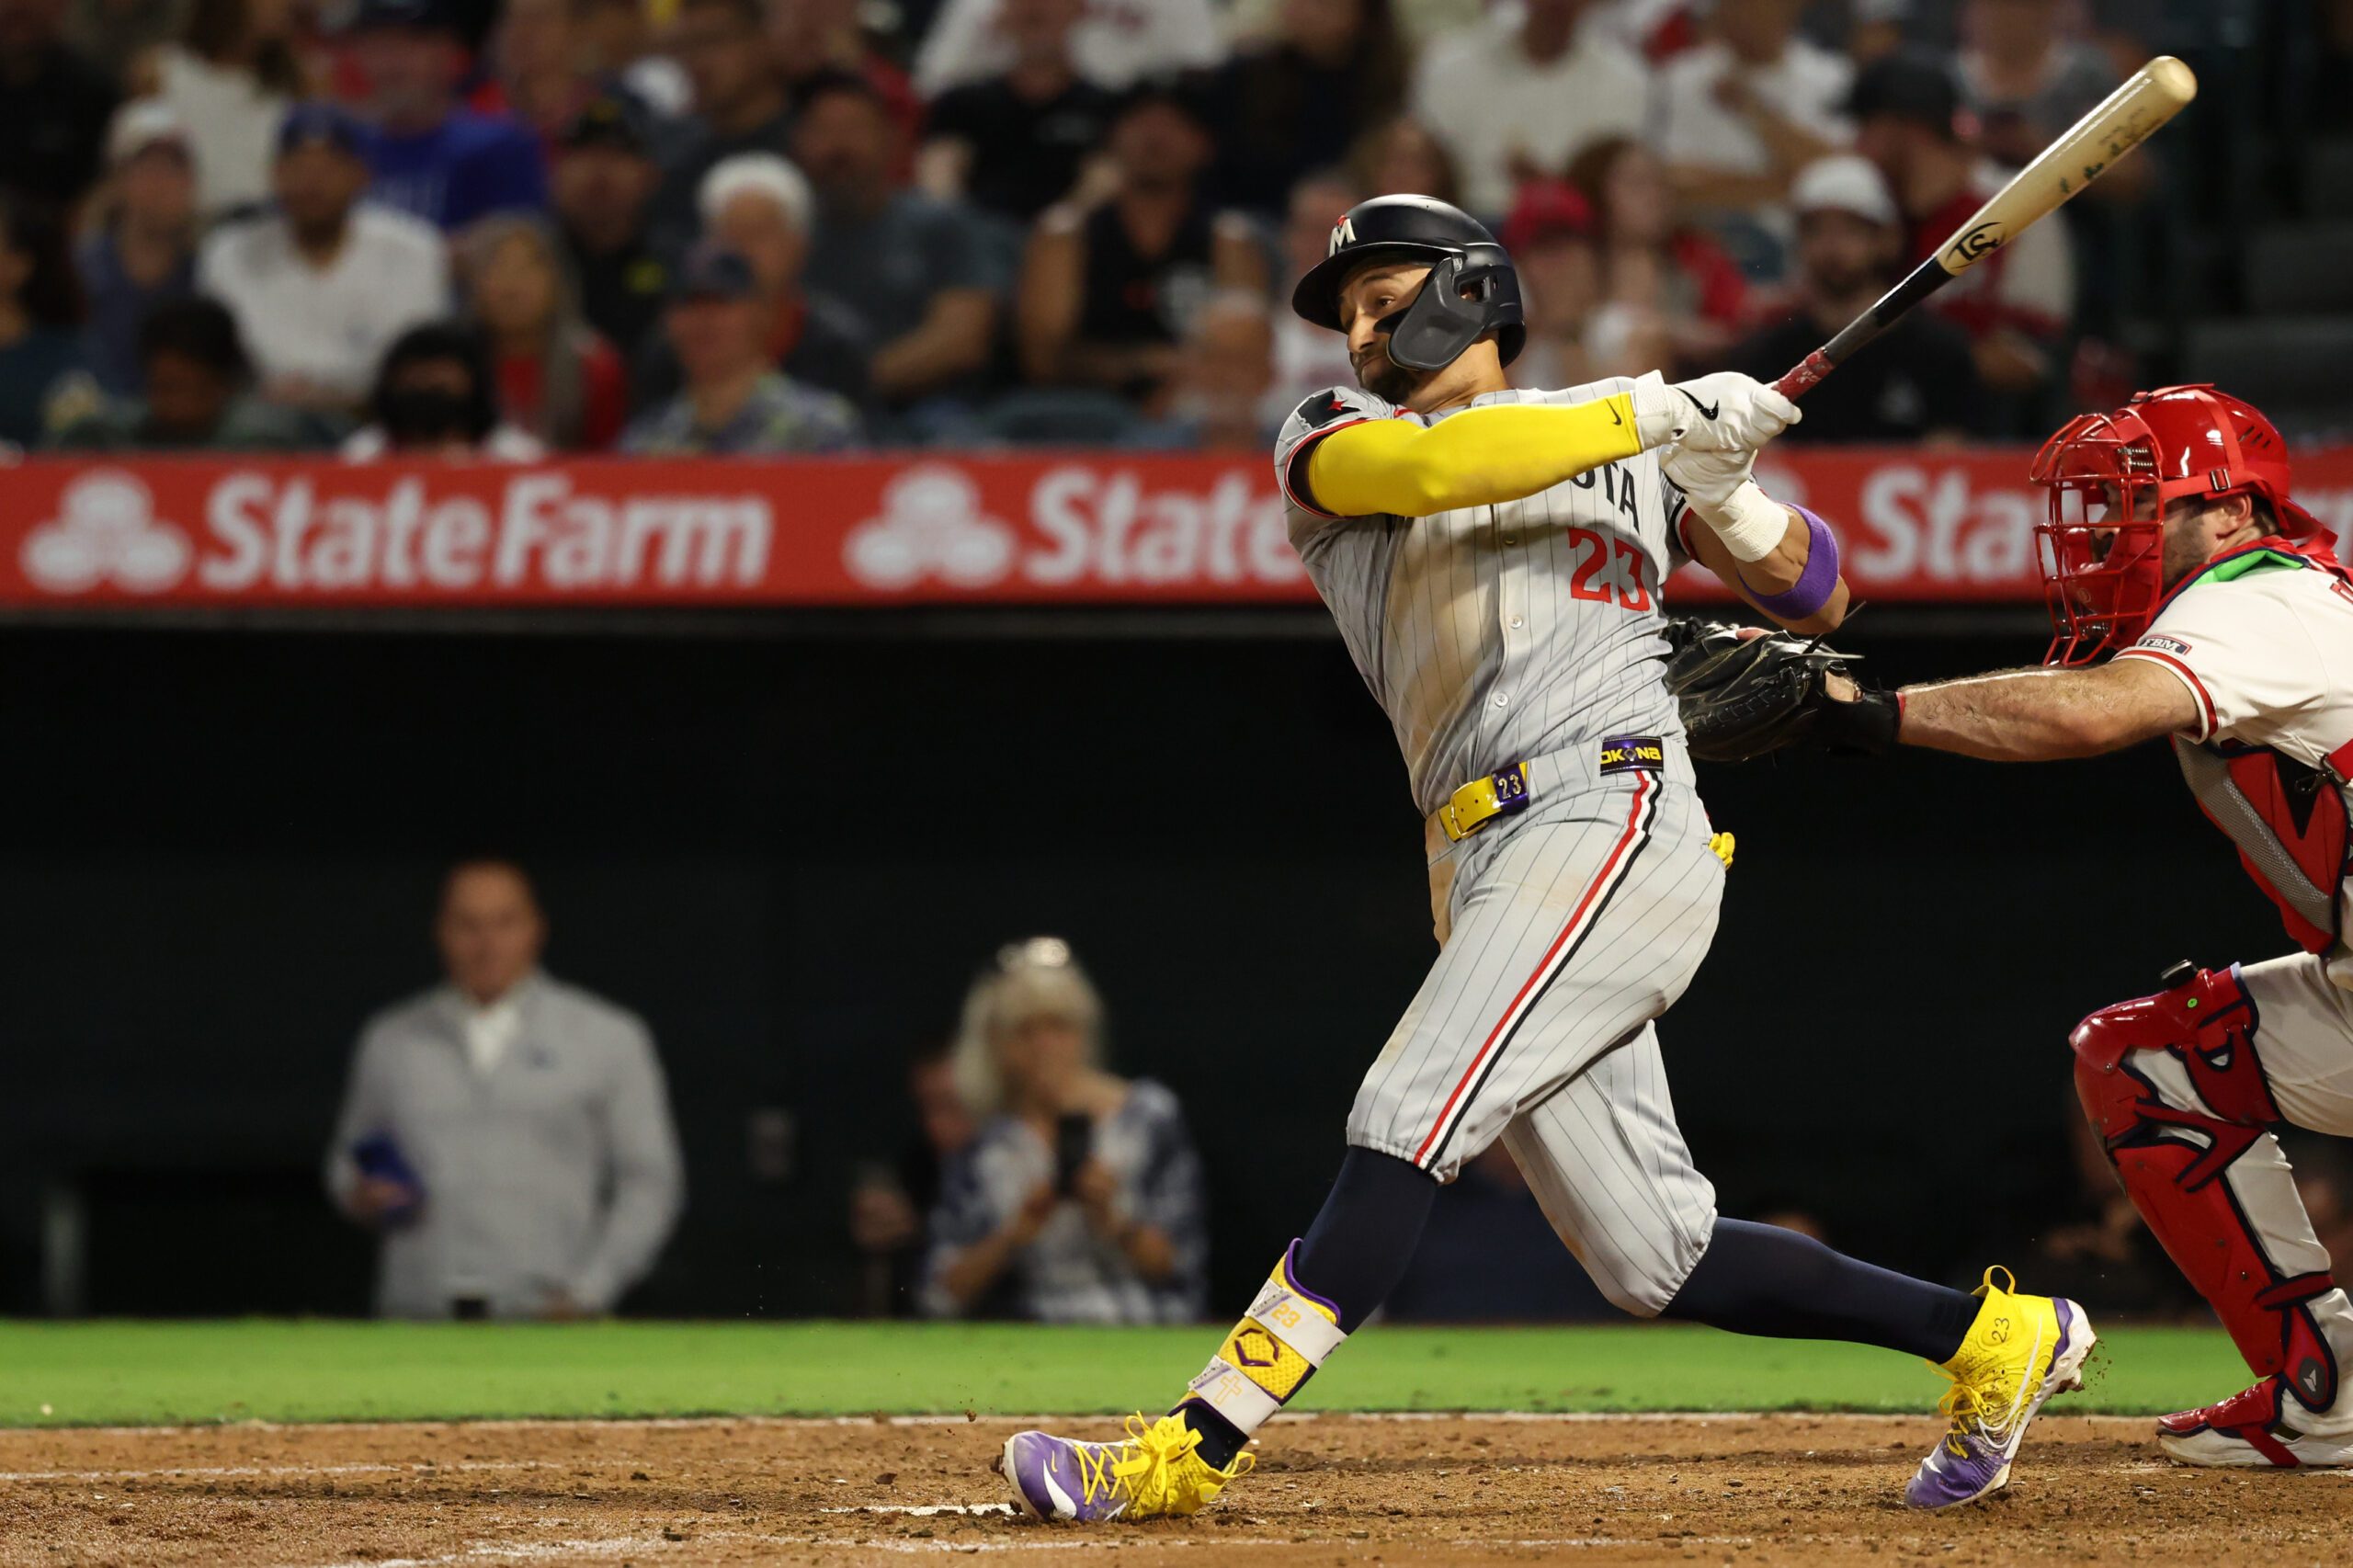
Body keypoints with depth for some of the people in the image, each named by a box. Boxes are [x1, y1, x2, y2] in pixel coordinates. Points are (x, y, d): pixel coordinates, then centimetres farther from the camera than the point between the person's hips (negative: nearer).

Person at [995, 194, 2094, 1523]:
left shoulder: (1634, 449, 15)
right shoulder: (1334, 443, 17)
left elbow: (1814, 594, 18)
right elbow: (1435, 468, -7)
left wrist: (1722, 485, -2)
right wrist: (1655, 413, -12)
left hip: (1621, 825, -5)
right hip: (1493, 875, 5)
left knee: (1409, 1118, -21)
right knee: (1653, 1257, 2)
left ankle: (1199, 1446, -26)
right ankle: (1990, 1336, 16)